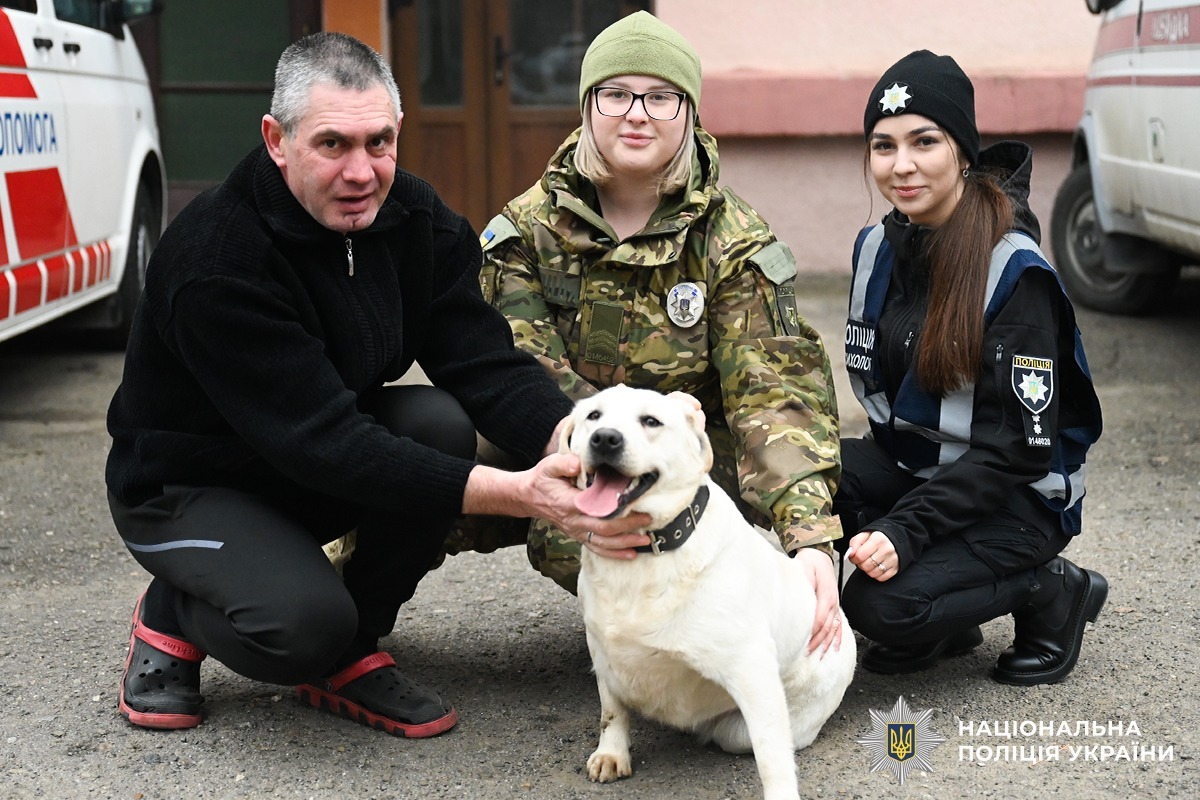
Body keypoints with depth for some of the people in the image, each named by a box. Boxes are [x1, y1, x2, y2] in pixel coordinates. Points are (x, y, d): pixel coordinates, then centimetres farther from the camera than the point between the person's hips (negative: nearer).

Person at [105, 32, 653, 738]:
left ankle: (350, 656, -4)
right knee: (304, 622, -33)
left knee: (441, 422, -24)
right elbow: (322, 442, -36)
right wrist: (517, 494, -43)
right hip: (188, 485, -6)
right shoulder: (216, 261, -30)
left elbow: (486, 362, -15)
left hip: (316, 477, 6)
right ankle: (172, 618, 5)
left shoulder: (416, 219, -9)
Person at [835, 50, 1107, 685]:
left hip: (1018, 495, -6)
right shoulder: (876, 247, 1)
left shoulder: (1016, 270, -20)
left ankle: (1053, 594, 0)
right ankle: (931, 620, 1)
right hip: (912, 462, 7)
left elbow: (1017, 445, -21)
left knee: (879, 604, -28)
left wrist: (906, 530, -28)